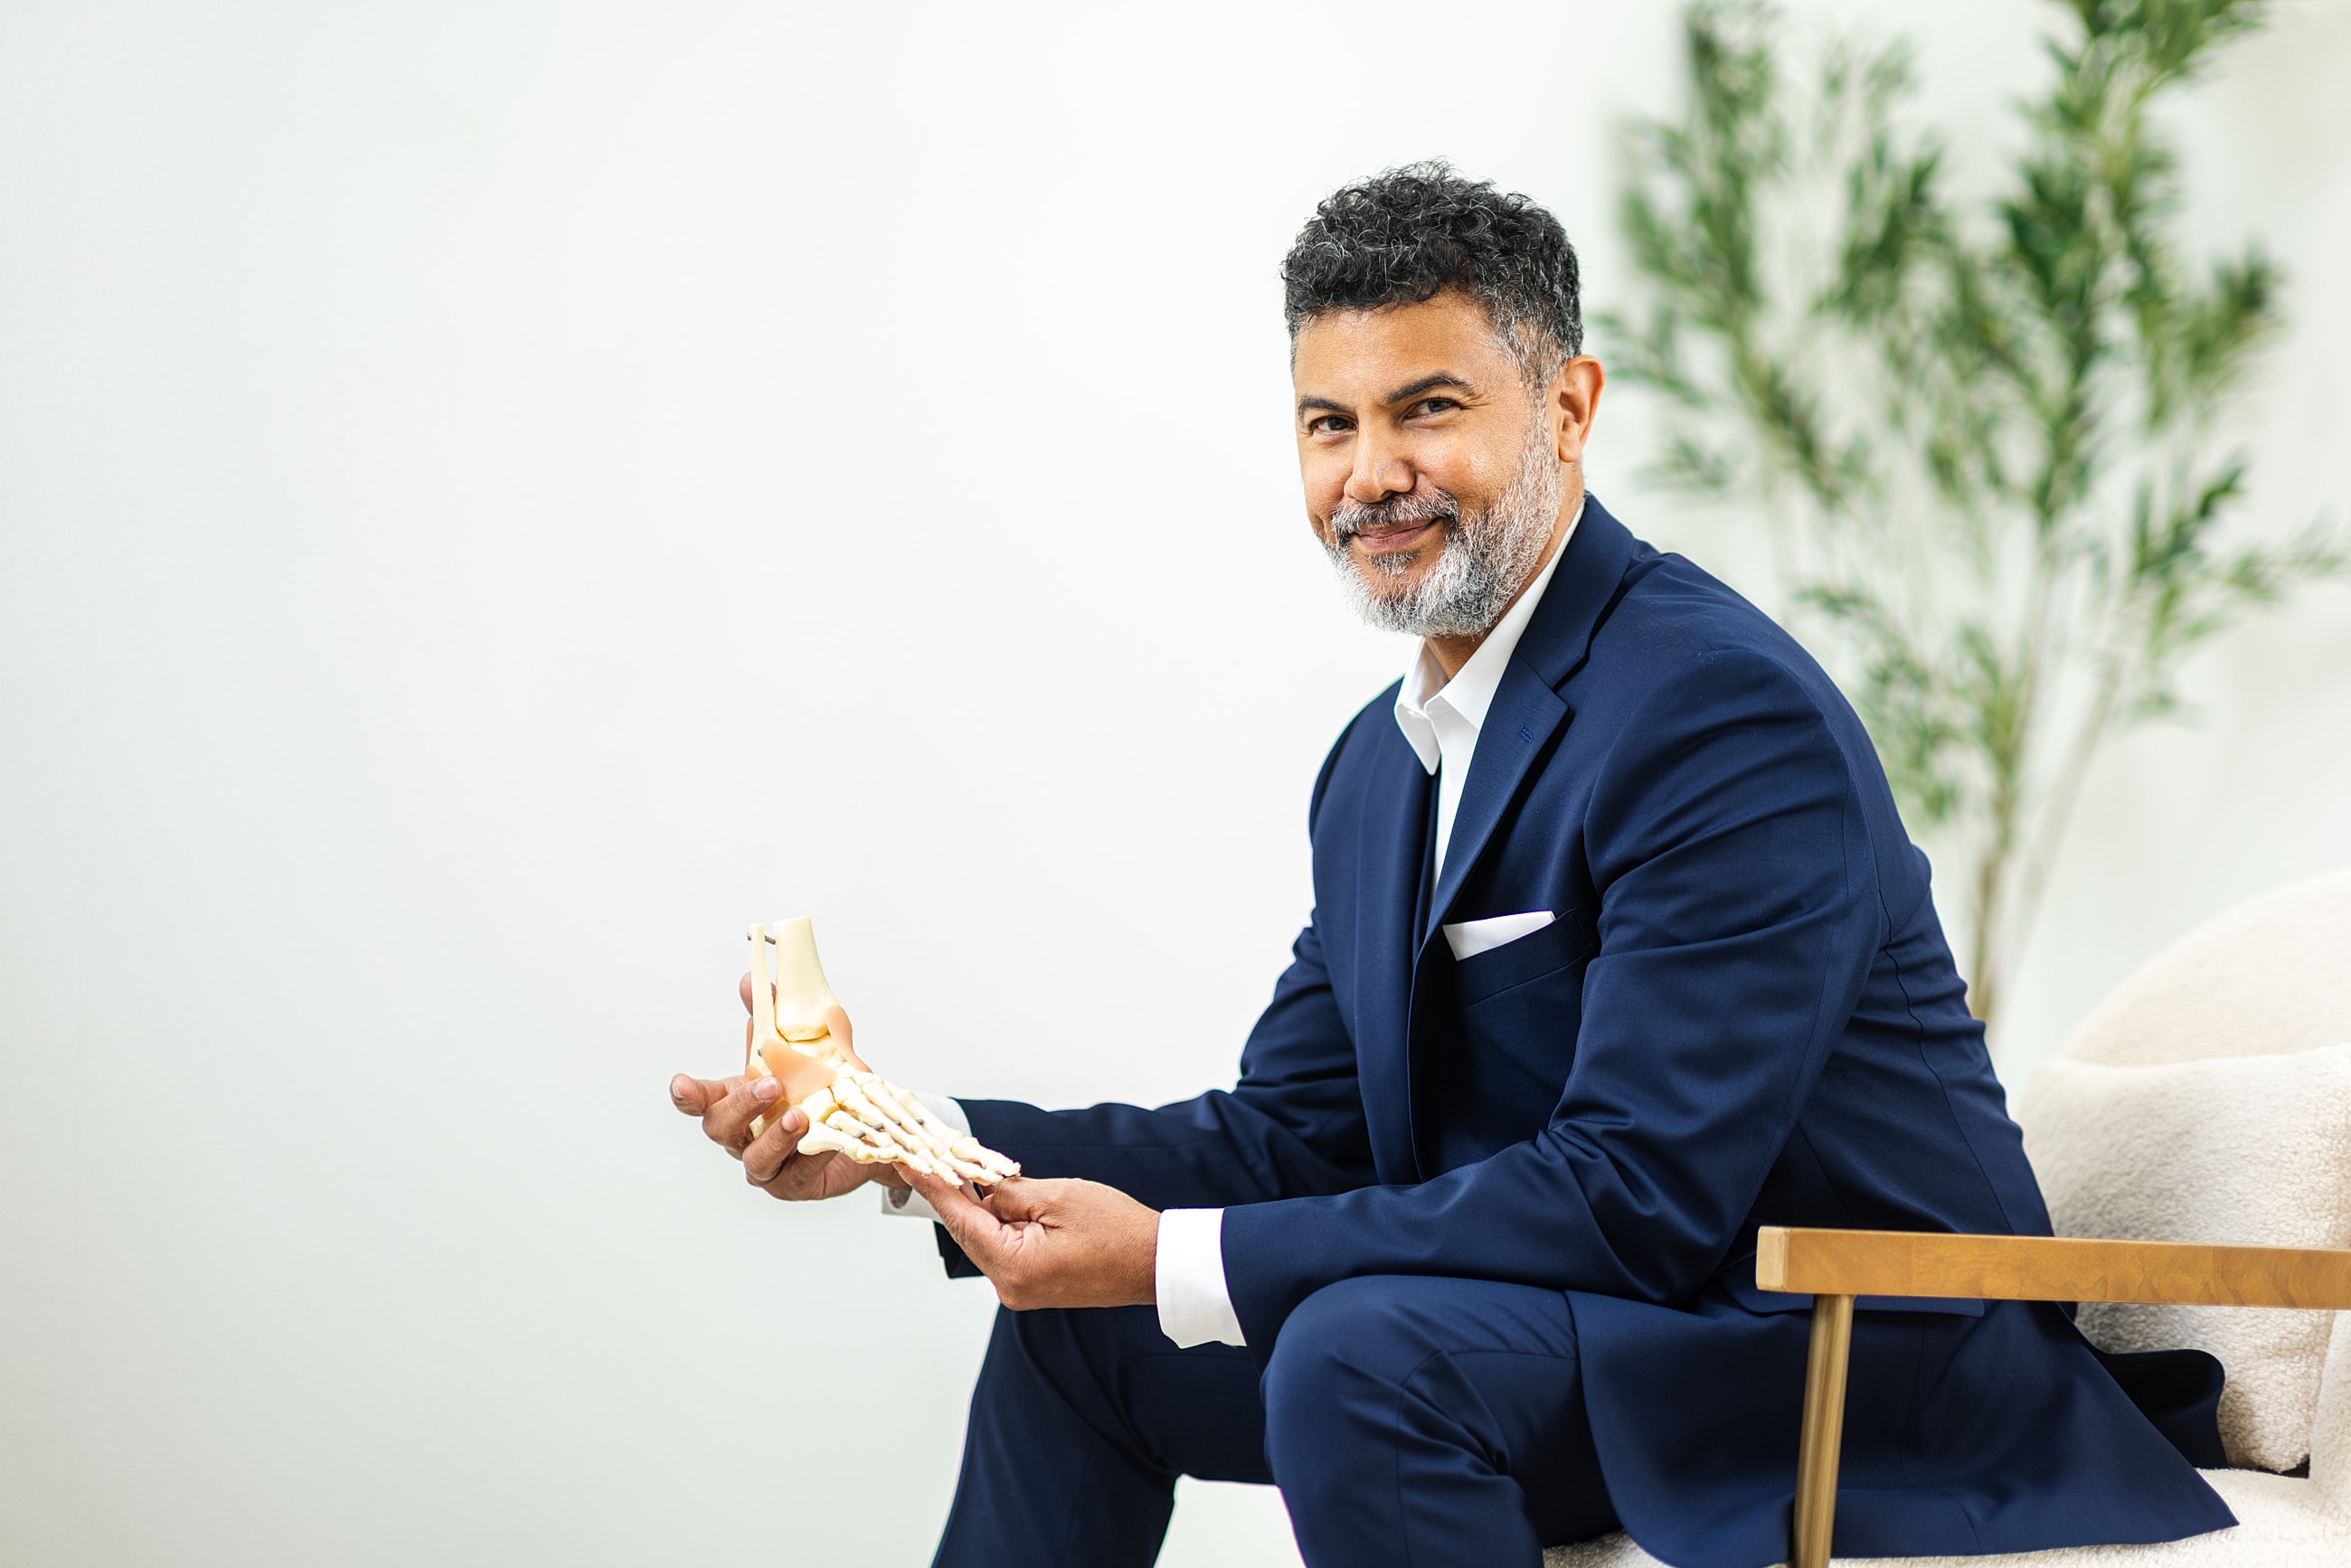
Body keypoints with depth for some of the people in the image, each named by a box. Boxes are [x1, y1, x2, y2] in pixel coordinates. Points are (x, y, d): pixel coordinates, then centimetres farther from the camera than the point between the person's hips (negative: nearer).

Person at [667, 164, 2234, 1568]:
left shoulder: (1729, 719, -21)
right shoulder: (1384, 765, 10)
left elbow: (1638, 1198, -27)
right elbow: (1289, 1134, 11)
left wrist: (1173, 1263, -25)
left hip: (1859, 1366, -9)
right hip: (1570, 1332, 9)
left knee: (1366, 1345, -32)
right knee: (1078, 1322, 11)